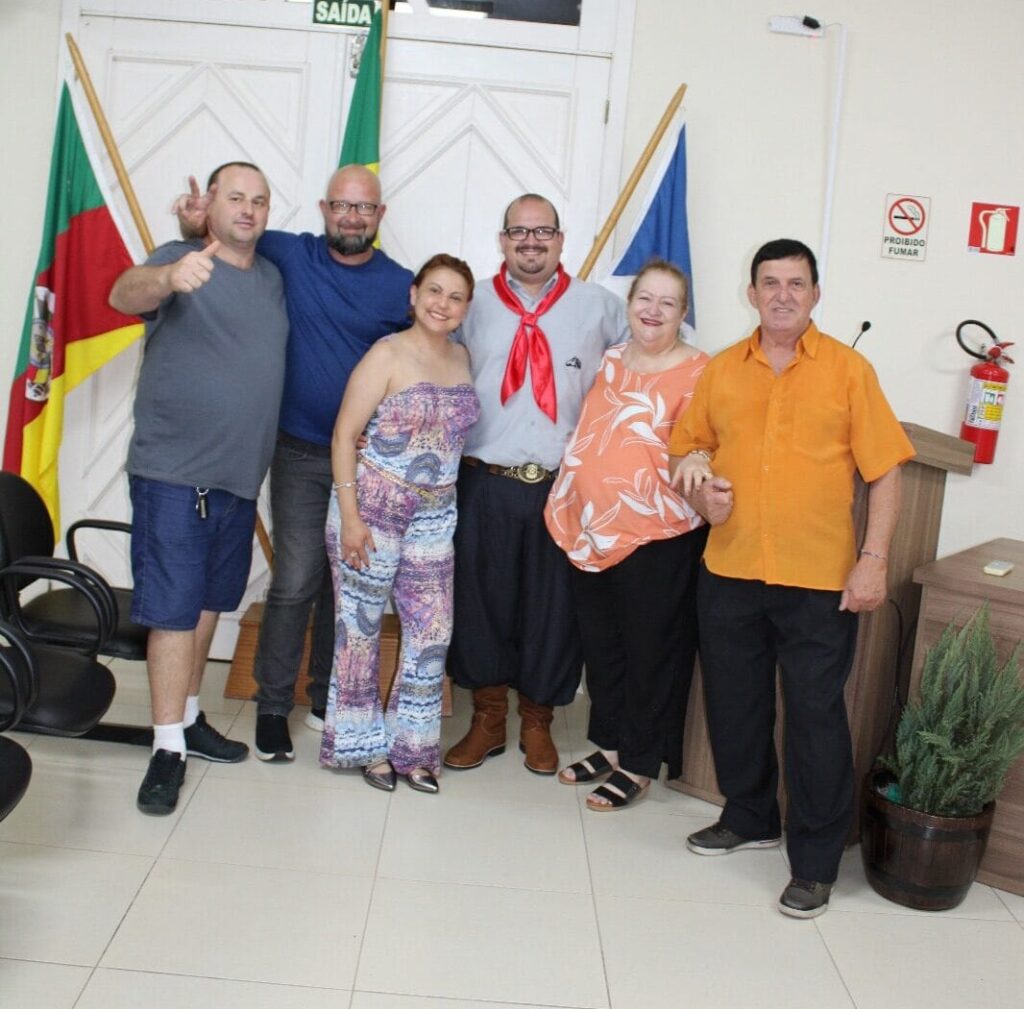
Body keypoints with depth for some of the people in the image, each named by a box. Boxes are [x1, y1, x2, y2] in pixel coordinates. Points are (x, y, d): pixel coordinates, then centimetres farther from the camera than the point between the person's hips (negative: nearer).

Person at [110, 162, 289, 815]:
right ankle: (169, 746, 5)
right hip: (173, 472, -6)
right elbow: (125, 295, -28)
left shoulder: (275, 278, 11)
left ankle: (188, 717, 30)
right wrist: (167, 277, -51)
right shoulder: (181, 259, -8)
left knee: (209, 603, 16)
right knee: (173, 608, -3)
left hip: (240, 474, 6)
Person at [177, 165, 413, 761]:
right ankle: (273, 705, 13)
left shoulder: (402, 286, -1)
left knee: (347, 583, 11)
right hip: (301, 454, -1)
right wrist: (197, 224, -11)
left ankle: (328, 699, 28)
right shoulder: (290, 256, -1)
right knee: (295, 583, -3)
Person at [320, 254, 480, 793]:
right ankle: (364, 743, 23)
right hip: (372, 507, -5)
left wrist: (445, 496, 4)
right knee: (361, 626, 6)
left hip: (434, 515, 5)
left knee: (432, 631, 6)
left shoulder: (463, 359, 8)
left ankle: (412, 746, 22)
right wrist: (349, 515, -14)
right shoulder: (388, 354, -9)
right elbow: (345, 435, -10)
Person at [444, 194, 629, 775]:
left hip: (563, 484, -1)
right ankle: (488, 720, 23)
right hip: (486, 482, 1)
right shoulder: (474, 306, 7)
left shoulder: (600, 307, 4)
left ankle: (537, 723, 25)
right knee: (481, 598, 6)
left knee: (553, 605, 7)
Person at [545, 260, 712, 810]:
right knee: (600, 643, 16)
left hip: (656, 537, -6)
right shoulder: (611, 361, 11)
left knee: (650, 650, 6)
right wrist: (566, 505, 13)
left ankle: (639, 764, 19)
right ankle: (608, 743, 33)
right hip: (590, 530, 7)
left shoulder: (697, 372, -9)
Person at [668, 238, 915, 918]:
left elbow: (884, 472, -4)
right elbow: (690, 444, 18)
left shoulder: (848, 370, -3)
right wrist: (692, 462, -6)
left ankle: (816, 862, 16)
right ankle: (750, 818, 37)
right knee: (734, 704, 15)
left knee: (816, 716, 2)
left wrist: (874, 562, -11)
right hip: (730, 572, 4)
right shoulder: (722, 372, 7)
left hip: (820, 579, -4)